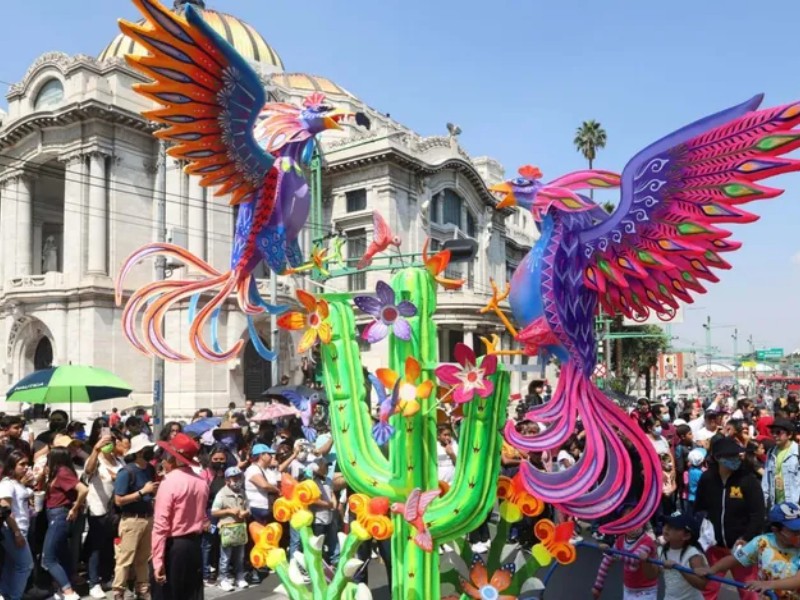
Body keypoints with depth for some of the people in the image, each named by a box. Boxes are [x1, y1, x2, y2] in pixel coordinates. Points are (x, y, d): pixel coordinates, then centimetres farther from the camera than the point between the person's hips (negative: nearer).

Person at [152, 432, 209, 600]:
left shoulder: (169, 483, -15)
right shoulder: (202, 482, 3)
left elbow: (160, 525, -17)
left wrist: (158, 561, -16)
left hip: (174, 546, -6)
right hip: (195, 544, 6)